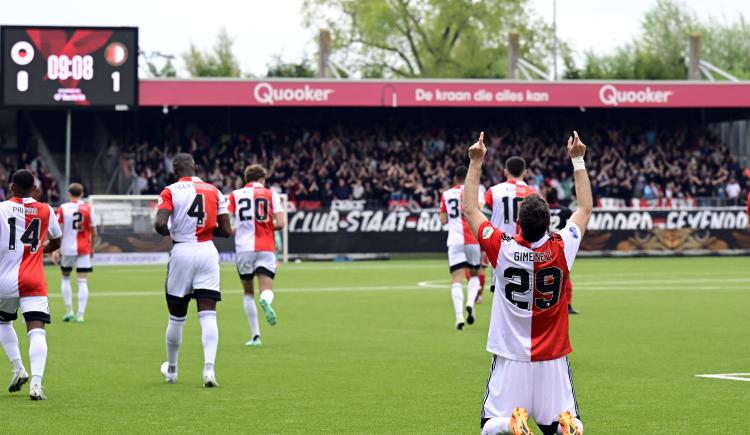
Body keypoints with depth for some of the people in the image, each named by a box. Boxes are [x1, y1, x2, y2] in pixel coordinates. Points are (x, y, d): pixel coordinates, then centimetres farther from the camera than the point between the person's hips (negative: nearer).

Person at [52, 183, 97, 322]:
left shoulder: (63, 209, -3)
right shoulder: (88, 209, -1)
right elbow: (93, 232, 2)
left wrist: (56, 250, -3)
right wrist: (91, 247, 16)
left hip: (67, 248, 0)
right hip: (83, 249, 0)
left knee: (65, 278, 19)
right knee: (82, 282, 0)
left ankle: (69, 311, 14)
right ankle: (80, 314, -7)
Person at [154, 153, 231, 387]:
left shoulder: (170, 191, -3)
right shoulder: (213, 191, 7)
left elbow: (160, 224, -16)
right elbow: (225, 230, 5)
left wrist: (170, 232, 6)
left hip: (182, 252, -1)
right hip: (207, 252, 1)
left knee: (176, 317, 12)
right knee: (208, 315, -3)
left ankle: (171, 369, 27)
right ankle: (209, 367, -20)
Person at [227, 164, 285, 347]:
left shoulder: (235, 195, 10)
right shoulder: (271, 194, 8)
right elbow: (280, 223, -2)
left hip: (243, 248, 1)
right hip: (266, 248, -1)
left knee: (248, 293, 14)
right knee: (267, 289, -4)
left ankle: (255, 335, 10)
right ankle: (266, 301, -42)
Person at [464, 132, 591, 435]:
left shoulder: (503, 249, -12)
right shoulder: (562, 250, -8)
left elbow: (469, 209, 3)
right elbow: (586, 207, 10)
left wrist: (476, 163, 8)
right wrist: (578, 160, 15)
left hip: (511, 359, -1)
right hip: (553, 360, 1)